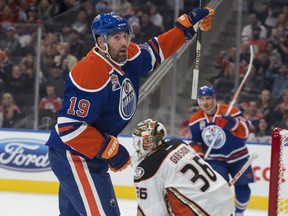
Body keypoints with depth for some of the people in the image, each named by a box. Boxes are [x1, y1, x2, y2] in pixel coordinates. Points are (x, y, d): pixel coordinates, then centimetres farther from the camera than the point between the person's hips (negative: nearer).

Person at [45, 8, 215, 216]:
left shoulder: (127, 57, 1)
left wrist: (188, 25, 14)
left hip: (92, 154, 10)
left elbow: (157, 50, 22)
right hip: (73, 155, -10)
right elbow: (70, 127, -27)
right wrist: (110, 150, -23)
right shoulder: (90, 74, -25)